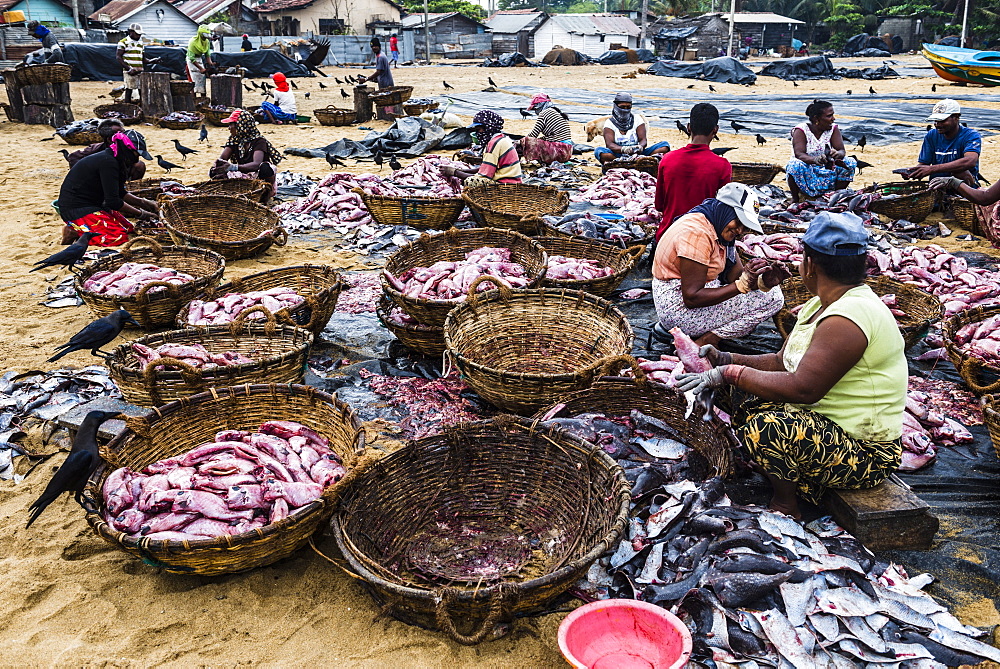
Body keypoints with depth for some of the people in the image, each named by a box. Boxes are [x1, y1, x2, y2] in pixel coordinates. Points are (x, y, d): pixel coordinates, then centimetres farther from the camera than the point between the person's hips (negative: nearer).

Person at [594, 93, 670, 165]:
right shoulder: (610, 123, 5)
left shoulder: (637, 119, 13)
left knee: (665, 145, -18)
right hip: (618, 156, -2)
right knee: (599, 151, -32)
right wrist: (623, 149, -33)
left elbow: (643, 140, 2)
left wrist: (640, 147, -25)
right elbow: (609, 144, -10)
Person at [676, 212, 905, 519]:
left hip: (867, 453, -10)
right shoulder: (821, 306, 8)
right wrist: (726, 360, -1)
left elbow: (802, 389, -31)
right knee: (745, 410, 7)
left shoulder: (848, 319, -25)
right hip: (831, 427, 10)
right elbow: (781, 363, 11)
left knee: (768, 427, -31)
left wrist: (732, 374, -23)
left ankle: (785, 509, -6)